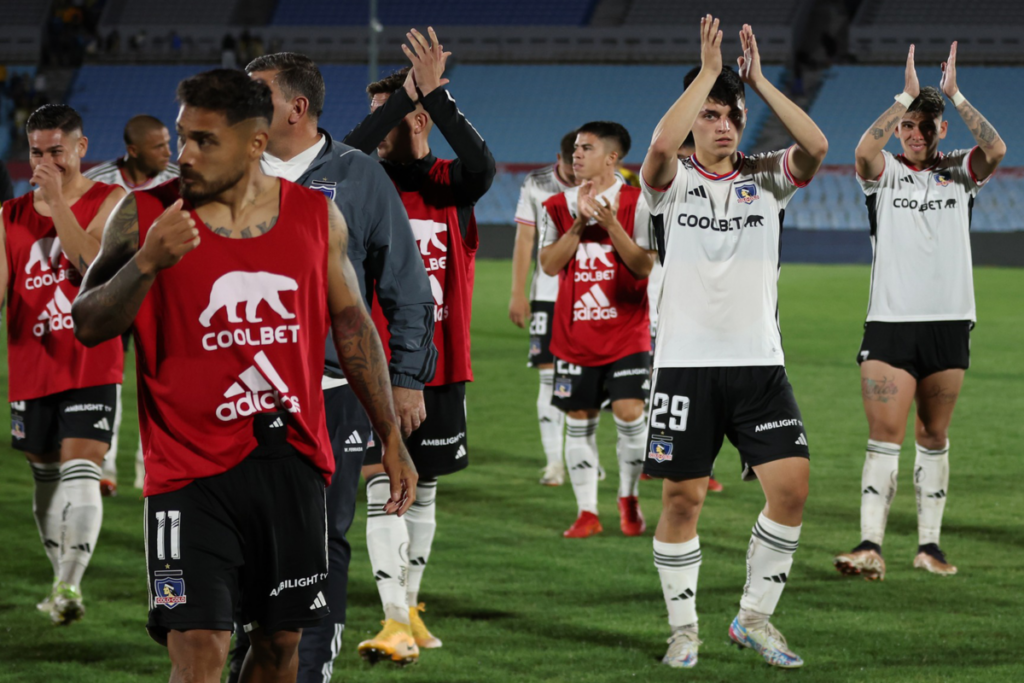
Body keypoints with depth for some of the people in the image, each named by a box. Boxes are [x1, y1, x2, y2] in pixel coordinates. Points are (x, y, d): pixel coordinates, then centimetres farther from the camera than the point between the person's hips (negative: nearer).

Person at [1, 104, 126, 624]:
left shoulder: (110, 202, -2)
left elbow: (93, 264, -19)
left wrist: (58, 201, -21)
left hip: (92, 368, -5)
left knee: (80, 472, -16)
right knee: (46, 479, 12)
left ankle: (69, 583, -21)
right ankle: (63, 579, 26)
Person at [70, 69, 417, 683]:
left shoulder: (317, 216, 4)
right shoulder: (146, 215, -4)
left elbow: (353, 327, 13)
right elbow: (88, 326, -6)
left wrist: (392, 440, 14)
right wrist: (147, 263, -24)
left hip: (293, 464, 3)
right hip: (191, 469, -3)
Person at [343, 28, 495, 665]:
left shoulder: (450, 183, 2)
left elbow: (482, 165, -21)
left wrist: (434, 93, -27)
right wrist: (407, 92, -25)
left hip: (441, 364, 2)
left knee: (423, 490, 13)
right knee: (383, 485, -11)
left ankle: (410, 604, 29)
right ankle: (396, 623, -13)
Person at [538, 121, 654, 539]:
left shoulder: (637, 205, -3)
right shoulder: (558, 207, 6)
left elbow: (645, 266, -10)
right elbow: (549, 263, -6)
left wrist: (611, 224, -20)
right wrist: (580, 222, -16)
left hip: (626, 334, -3)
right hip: (574, 335, 3)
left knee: (629, 412, -11)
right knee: (578, 421, 3)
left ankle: (629, 500, 10)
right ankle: (587, 512, 11)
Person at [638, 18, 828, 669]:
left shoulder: (767, 178, 8)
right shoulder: (674, 182, 1)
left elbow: (816, 146, -12)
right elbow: (661, 144, -22)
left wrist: (758, 79, -10)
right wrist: (709, 70, -18)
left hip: (759, 363, 2)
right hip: (686, 363, -2)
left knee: (792, 484, -8)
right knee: (682, 498, 0)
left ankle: (755, 618, 7)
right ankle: (684, 628, 14)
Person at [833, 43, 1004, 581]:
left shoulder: (959, 173, 8)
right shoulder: (884, 173, 3)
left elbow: (996, 149, -12)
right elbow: (864, 150, -20)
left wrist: (953, 95, -14)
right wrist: (906, 96, -19)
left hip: (949, 323, 2)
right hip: (890, 321, -2)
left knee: (934, 438, 8)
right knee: (885, 435, -10)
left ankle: (929, 545, 14)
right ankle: (870, 547, -16)